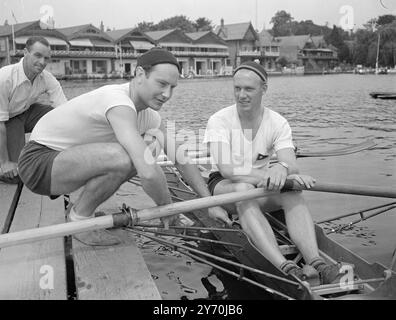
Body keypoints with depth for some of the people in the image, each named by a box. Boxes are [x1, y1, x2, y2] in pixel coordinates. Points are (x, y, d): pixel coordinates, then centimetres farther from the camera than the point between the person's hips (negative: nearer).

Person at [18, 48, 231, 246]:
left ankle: (81, 208, 12)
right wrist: (167, 207, -19)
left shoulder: (150, 116, 0)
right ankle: (79, 217, -4)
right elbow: (148, 173, -38)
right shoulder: (119, 102, -29)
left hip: (67, 157, 9)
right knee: (122, 158, -31)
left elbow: (182, 160, 6)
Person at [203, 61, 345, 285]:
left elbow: (292, 165, -20)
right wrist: (265, 175, -42)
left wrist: (281, 168, -46)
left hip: (261, 185, 3)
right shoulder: (219, 121, -13)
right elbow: (226, 169, -27)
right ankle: (285, 268, -51)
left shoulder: (278, 123, -6)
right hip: (224, 185, -2)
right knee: (243, 188, -39)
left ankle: (316, 263, -46)